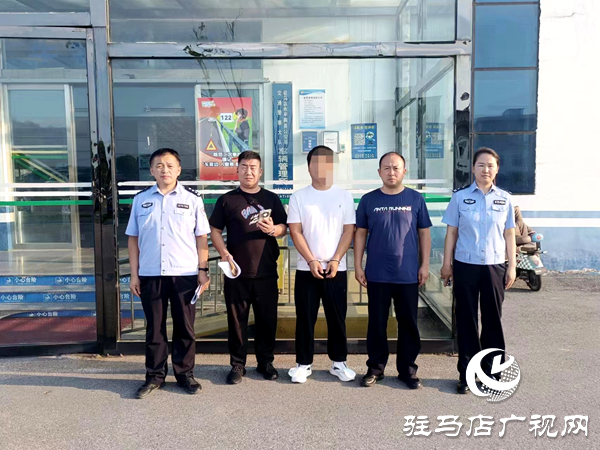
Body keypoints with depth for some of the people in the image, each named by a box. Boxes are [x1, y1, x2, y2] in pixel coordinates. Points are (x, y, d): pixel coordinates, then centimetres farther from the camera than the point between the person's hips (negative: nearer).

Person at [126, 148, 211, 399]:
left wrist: (203, 270, -2)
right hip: (150, 274, 1)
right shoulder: (141, 200, 7)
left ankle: (185, 373, 22)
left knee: (184, 327, 8)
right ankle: (155, 376, 23)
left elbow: (201, 238, 4)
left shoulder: (191, 199, 3)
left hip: (185, 274, -1)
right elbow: (133, 239, 8)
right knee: (154, 327, 10)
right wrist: (134, 274, 4)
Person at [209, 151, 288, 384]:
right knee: (237, 319, 6)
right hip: (237, 271, -1)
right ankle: (237, 364, 19)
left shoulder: (272, 198, 9)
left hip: (266, 272, 1)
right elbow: (215, 230, 4)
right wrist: (224, 253, -12)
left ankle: (266, 362, 23)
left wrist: (273, 229, -14)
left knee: (267, 319, 8)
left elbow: (284, 227, 8)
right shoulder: (227, 200, 5)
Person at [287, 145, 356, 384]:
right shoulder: (298, 197, 2)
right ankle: (303, 363, 19)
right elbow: (295, 232, -3)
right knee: (305, 318, 6)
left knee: (337, 318, 8)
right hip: (306, 268, 0)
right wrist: (311, 261, -11)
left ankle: (339, 362, 23)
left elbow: (349, 231, 0)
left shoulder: (344, 196, 4)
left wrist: (335, 260, -10)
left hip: (336, 268, 1)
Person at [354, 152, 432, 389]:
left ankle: (407, 369, 25)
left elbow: (424, 233, 6)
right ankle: (375, 367, 24)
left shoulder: (416, 199, 2)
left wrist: (425, 265, 0)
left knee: (408, 323, 10)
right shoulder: (368, 200, 2)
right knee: (377, 323, 10)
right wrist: (358, 266, 0)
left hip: (408, 274, 0)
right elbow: (360, 234, 4)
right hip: (377, 274, 0)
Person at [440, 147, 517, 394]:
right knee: (466, 319, 6)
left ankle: (490, 371, 22)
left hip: (495, 266, 2)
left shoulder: (505, 199, 5)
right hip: (465, 266, -1)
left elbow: (509, 234, 8)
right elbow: (451, 232, 1)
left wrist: (512, 266, 4)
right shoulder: (460, 197, -1)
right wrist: (447, 263, -1)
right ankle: (466, 373, 16)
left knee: (493, 318, 8)